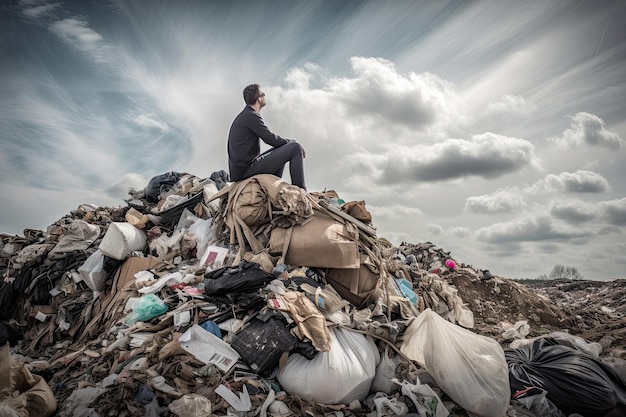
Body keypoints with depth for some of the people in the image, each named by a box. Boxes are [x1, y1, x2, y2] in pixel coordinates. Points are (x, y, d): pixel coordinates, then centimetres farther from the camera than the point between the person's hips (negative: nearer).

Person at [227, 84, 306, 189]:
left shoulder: (243, 116, 18)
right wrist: (292, 142, 2)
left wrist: (287, 142, 11)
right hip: (247, 169, -10)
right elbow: (271, 139, -13)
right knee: (295, 147, -10)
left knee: (281, 151, 28)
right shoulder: (251, 116, -13)